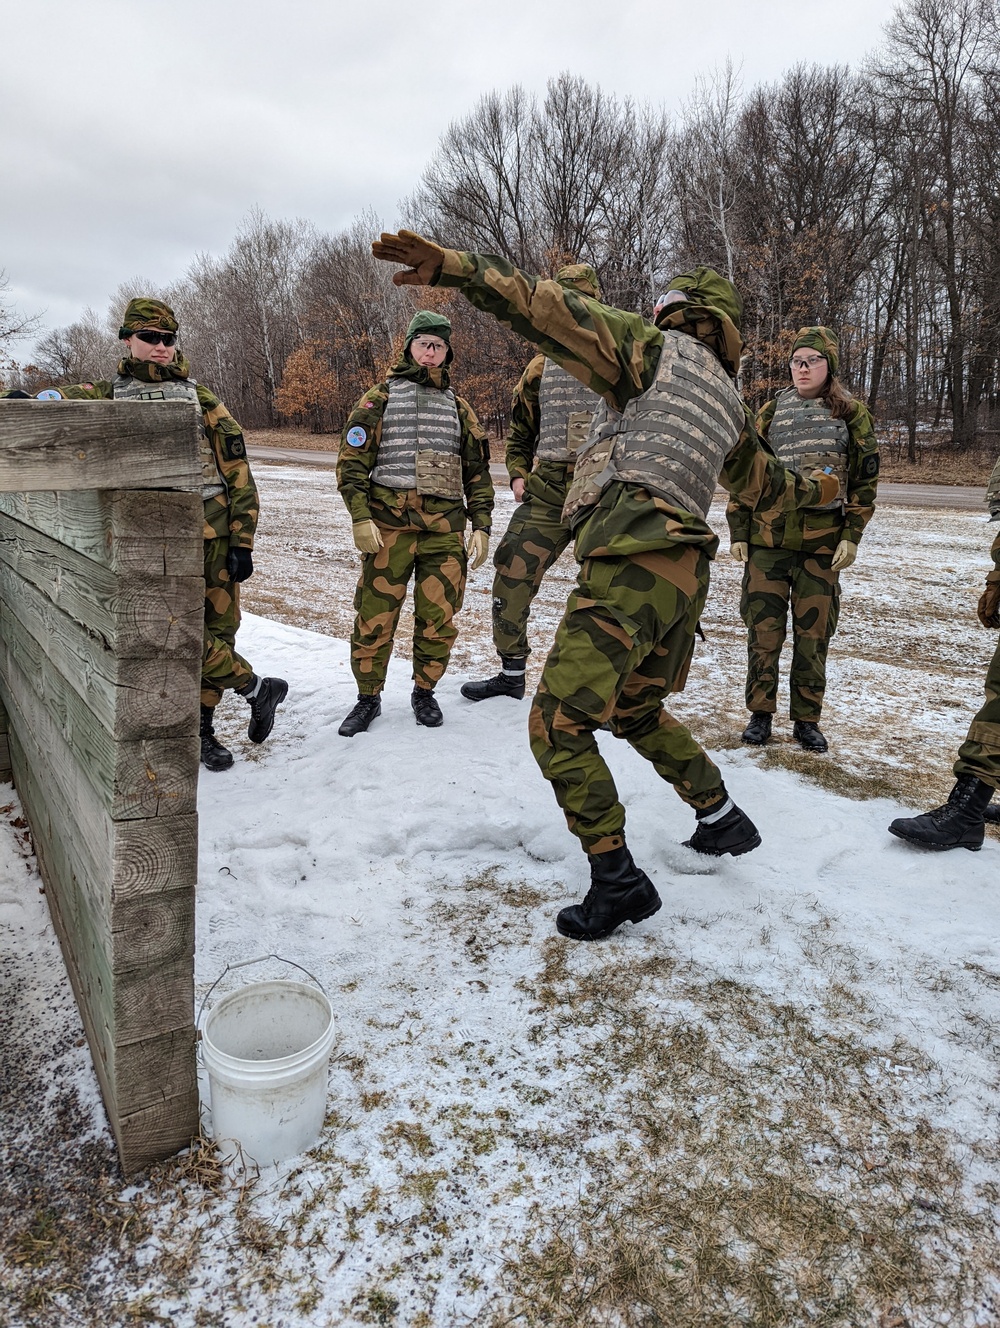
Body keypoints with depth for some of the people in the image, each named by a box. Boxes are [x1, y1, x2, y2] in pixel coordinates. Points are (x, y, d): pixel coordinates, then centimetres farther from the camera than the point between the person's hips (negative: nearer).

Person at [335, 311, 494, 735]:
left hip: (445, 530, 2)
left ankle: (424, 692, 24)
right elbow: (352, 459, 1)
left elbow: (477, 472, 17)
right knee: (374, 619, -1)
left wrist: (481, 525, 6)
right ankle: (368, 698, 17)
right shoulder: (380, 398, 9)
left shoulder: (458, 407, 18)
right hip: (389, 527, -2)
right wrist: (360, 518, -10)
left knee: (438, 620, 3)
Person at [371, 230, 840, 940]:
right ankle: (724, 820, 38)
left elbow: (552, 310, -8)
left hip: (630, 564, -9)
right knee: (637, 710, 28)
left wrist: (453, 266, -12)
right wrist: (816, 490, 65)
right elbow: (763, 481, 43)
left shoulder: (656, 348, 5)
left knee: (558, 723, -6)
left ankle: (618, 881, -3)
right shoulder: (730, 403, 27)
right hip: (685, 575, 9)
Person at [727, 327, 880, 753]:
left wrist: (852, 535, -3)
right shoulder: (770, 413, 9)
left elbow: (865, 479, 6)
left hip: (823, 544, -1)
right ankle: (760, 714, 14)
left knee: (813, 633, 3)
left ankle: (807, 719, 16)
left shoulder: (852, 415, 6)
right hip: (766, 540, 1)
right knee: (763, 629, 1)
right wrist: (738, 532, 2)